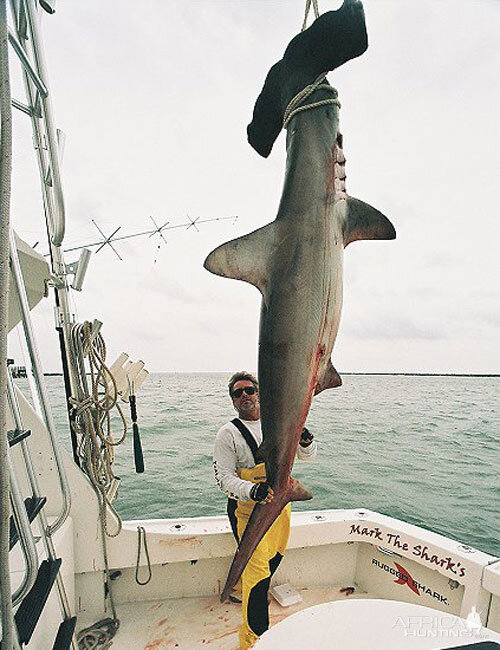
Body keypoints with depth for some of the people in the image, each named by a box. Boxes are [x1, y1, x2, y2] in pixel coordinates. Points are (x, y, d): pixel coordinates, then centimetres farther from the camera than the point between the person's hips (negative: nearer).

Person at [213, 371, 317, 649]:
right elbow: (224, 477, -14)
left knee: (274, 557, 22)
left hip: (280, 502, 6)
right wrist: (253, 491, -33)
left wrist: (306, 442, -18)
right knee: (257, 569, -5)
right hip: (247, 507, -5)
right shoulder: (228, 433, -9)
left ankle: (241, 591, 51)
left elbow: (307, 455, 7)